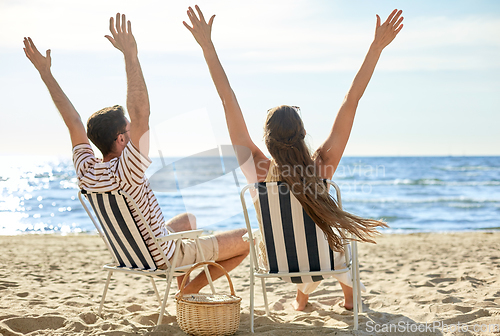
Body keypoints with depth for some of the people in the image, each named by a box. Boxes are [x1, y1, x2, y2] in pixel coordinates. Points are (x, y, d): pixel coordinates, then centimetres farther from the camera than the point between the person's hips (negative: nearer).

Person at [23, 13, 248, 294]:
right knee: (248, 239, 0)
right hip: (165, 258, -8)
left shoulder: (86, 173, -13)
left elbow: (73, 121, -6)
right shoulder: (125, 173, -34)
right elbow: (141, 115, -43)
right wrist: (131, 56, -45)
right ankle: (192, 288, 5)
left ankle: (183, 291, 35)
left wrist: (45, 71, -2)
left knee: (188, 219, 35)